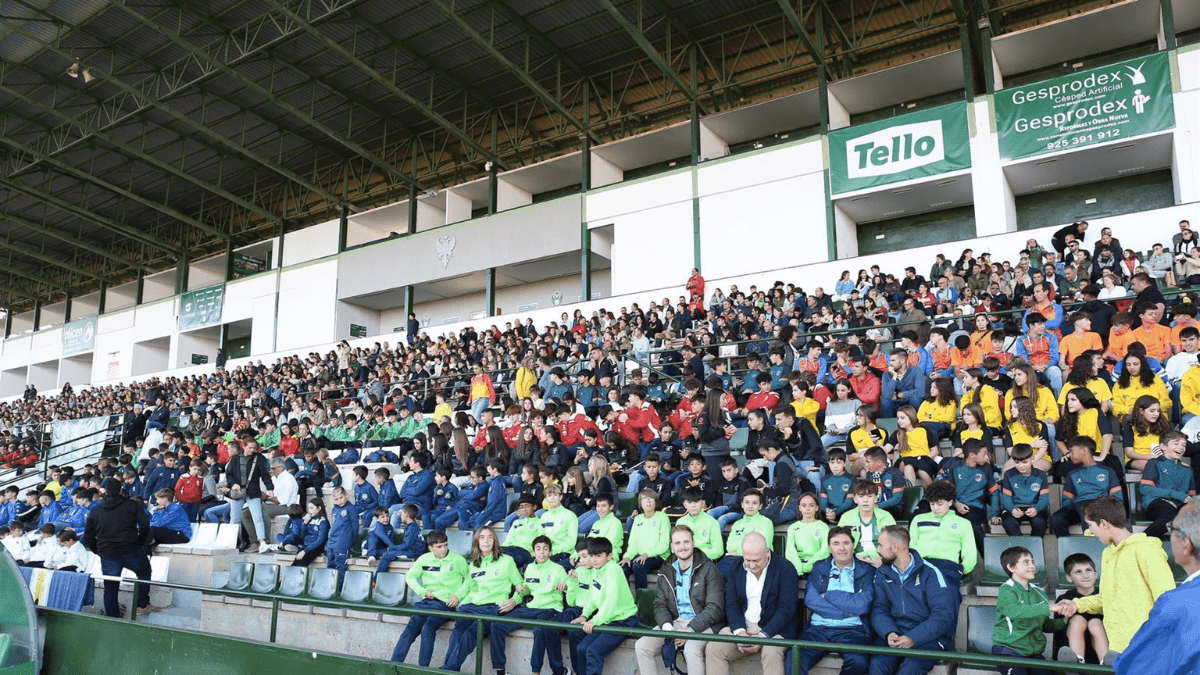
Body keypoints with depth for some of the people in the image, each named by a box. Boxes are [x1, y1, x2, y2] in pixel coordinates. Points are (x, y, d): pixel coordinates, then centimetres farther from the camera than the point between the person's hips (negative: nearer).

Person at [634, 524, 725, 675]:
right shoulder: (666, 572, 12)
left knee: (691, 649, -36)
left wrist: (691, 629, -20)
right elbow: (660, 605, 9)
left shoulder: (708, 569, -4)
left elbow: (715, 608, -10)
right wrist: (666, 626, -13)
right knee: (641, 646, -15)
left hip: (702, 623, -5)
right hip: (675, 622, 5)